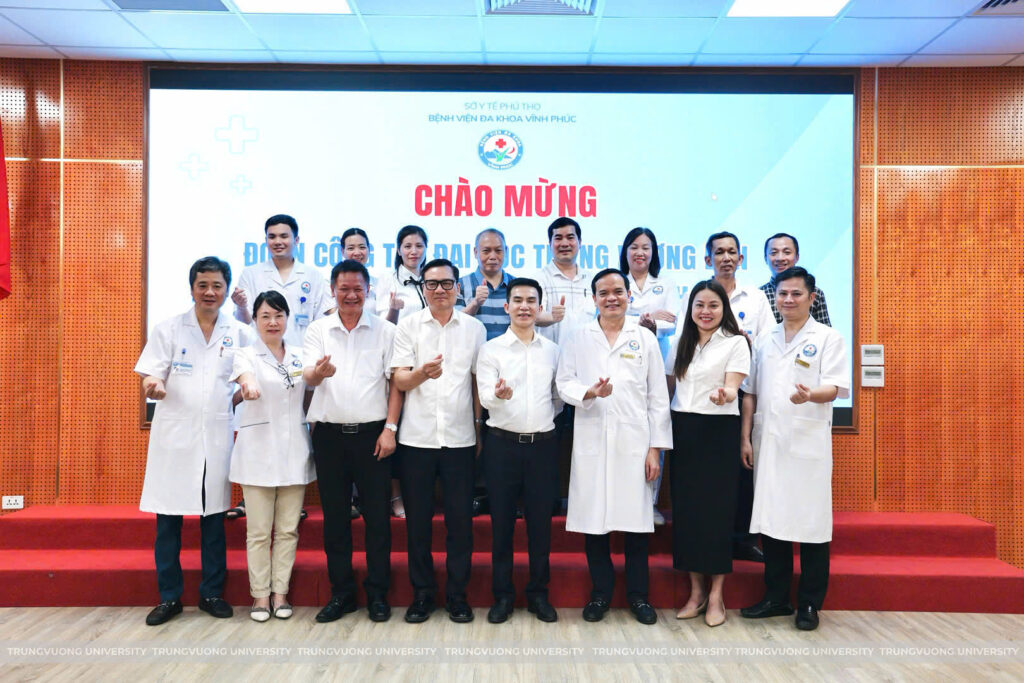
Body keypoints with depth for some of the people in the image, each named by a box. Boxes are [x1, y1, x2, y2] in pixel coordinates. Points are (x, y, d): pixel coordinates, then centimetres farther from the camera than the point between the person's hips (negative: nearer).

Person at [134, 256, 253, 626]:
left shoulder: (239, 333, 6)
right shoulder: (168, 329, 3)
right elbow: (149, 376, -1)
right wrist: (152, 386, -22)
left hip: (217, 435, 1)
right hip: (174, 434, -1)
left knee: (214, 517, 8)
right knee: (167, 519, 3)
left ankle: (211, 592, 21)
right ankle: (169, 596, 17)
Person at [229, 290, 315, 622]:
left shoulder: (299, 356, 11)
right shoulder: (246, 354, -1)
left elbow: (310, 394, 18)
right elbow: (244, 374, -23)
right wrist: (249, 383, -45)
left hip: (294, 451, 3)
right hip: (258, 451, -3)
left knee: (288, 530, 7)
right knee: (258, 531, 2)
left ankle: (280, 592, 19)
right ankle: (260, 595, 16)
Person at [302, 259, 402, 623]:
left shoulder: (385, 331, 3)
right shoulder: (318, 330, 7)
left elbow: (395, 382, 2)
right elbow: (308, 375, -5)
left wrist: (390, 428, -7)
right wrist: (318, 372, -29)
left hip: (372, 433, -1)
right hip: (329, 433, 2)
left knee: (377, 516, 2)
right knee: (334, 516, 8)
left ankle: (377, 594, 15)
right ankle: (341, 593, 21)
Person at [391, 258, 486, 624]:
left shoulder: (475, 328, 8)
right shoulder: (408, 325, 4)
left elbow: (479, 382, 11)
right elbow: (399, 380, -2)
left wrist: (481, 429, 6)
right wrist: (423, 372, -23)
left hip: (460, 438, 1)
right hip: (417, 438, 0)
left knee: (460, 520, 4)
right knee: (418, 521, 7)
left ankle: (457, 594, 18)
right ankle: (422, 594, 21)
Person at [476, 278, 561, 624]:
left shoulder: (552, 350, 9)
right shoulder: (491, 349, 0)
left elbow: (559, 396, 16)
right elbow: (485, 395, -12)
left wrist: (545, 418, 3)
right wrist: (499, 395, -31)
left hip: (543, 443, 2)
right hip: (503, 443, -2)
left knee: (540, 521, 8)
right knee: (502, 521, 6)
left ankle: (538, 593, 23)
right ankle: (502, 595, 19)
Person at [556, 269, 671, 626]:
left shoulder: (645, 339, 8)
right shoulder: (577, 339, 9)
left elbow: (658, 397, 6)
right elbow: (564, 383, 5)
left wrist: (656, 447, 0)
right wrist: (588, 393, -17)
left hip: (634, 442, 0)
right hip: (591, 443, 0)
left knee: (636, 520, 2)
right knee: (593, 518, 4)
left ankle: (638, 595, 20)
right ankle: (600, 592, 21)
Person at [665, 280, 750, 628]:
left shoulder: (735, 343, -1)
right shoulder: (680, 344, 13)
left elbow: (732, 387, -12)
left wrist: (723, 394, -35)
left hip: (719, 431, -4)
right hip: (682, 430, 4)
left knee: (717, 508, -2)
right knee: (685, 508, 4)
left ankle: (716, 595, 11)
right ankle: (696, 591, 18)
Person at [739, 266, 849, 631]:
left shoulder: (827, 338, 2)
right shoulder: (764, 341, 14)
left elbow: (835, 388, -8)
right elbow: (750, 393, 14)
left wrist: (810, 395, -29)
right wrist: (746, 438, 7)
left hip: (808, 445, -4)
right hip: (768, 443, 4)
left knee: (811, 524, 1)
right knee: (770, 520, 8)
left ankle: (810, 604, 15)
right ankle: (776, 598, 22)